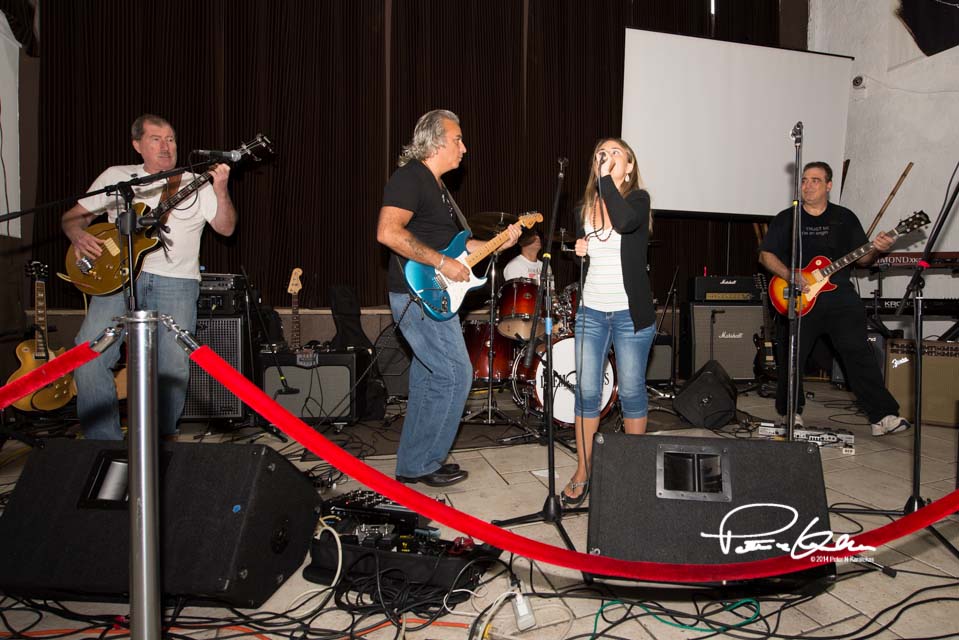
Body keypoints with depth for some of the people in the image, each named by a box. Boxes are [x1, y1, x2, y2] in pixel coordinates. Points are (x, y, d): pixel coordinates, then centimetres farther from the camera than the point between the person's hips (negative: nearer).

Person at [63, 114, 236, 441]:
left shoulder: (194, 184, 13)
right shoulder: (116, 177, 16)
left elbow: (225, 228, 3)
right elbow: (73, 216, 18)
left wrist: (221, 191, -13)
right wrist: (79, 236, -4)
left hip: (175, 280, -1)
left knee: (174, 362, -16)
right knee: (89, 353, -17)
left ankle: (162, 435, 8)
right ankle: (104, 440, -2)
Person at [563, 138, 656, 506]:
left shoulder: (638, 198, -5)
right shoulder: (585, 206, 10)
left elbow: (625, 222, -29)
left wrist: (607, 176, -22)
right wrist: (578, 249, 2)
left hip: (630, 312, -4)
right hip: (591, 310, 4)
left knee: (631, 391, 5)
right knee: (587, 391, 4)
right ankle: (581, 473, 14)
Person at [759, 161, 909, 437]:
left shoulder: (845, 218, 13)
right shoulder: (785, 218, 8)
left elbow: (861, 258, 12)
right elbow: (765, 255, 4)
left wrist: (876, 250, -11)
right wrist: (789, 277, -12)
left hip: (840, 293, 1)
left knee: (859, 352, -8)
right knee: (792, 356, -1)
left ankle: (883, 415, -4)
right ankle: (790, 410, 18)